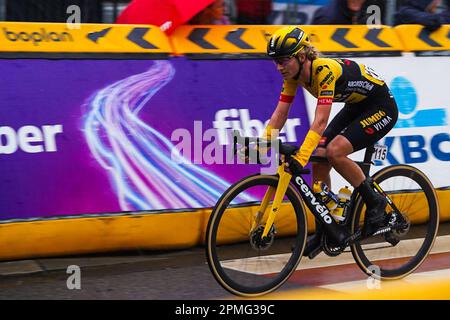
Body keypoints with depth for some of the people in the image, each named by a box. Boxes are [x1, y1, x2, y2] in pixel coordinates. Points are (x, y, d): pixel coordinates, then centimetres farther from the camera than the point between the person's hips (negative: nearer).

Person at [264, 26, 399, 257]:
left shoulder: (325, 70, -33)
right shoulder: (293, 74, -9)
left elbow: (320, 121, -40)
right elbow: (280, 114, -7)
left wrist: (302, 156, -49)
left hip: (381, 108, -8)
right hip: (356, 106, 8)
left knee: (334, 151, -26)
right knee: (319, 159, -5)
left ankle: (375, 202, -6)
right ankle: (324, 231, 6)